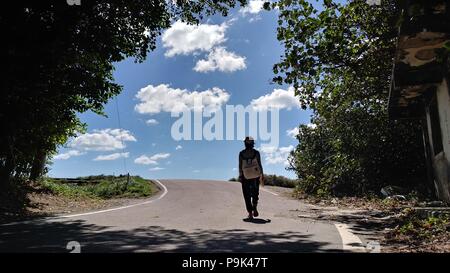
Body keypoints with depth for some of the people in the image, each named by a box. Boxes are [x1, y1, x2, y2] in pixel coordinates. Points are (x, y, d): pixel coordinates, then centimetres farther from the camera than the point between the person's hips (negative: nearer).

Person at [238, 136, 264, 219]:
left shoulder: (241, 153, -1)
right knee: (255, 192, 15)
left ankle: (250, 213, 2)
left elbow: (240, 166, -1)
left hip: (245, 176, 0)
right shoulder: (256, 153, -3)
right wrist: (262, 175, 3)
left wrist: (240, 176, 6)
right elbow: (259, 165, -3)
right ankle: (255, 208, -2)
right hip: (256, 175, 0)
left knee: (247, 195, 5)